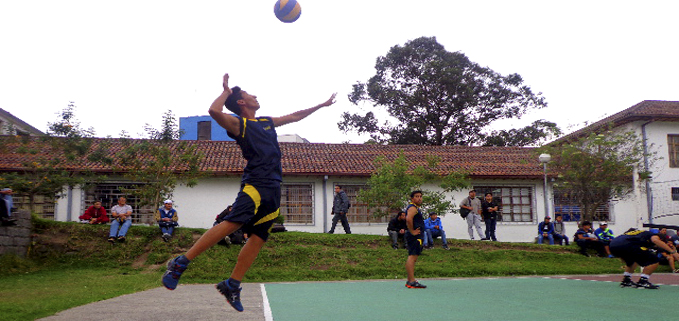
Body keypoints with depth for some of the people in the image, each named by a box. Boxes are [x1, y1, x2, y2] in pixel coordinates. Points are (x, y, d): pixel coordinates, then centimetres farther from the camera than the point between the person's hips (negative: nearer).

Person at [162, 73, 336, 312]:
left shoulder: (268, 122, 25)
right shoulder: (238, 124, 3)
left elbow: (294, 116, 38)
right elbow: (214, 111, -16)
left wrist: (321, 105, 44)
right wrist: (226, 91, 2)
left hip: (273, 189, 7)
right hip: (256, 184, -7)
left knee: (258, 237, 1)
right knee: (232, 223, -23)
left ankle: (232, 286, 7)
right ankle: (180, 263, -18)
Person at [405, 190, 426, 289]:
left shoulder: (416, 208, 23)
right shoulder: (412, 208, -12)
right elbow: (408, 219, -29)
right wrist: (412, 231, -22)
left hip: (416, 236, 11)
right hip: (414, 236, -11)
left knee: (413, 257, 12)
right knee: (412, 257, -14)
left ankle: (410, 281, 16)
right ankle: (412, 281, -19)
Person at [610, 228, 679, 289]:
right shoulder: (652, 234, 19)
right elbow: (655, 240, -10)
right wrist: (672, 251, -12)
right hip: (626, 245, -8)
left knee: (632, 261, 35)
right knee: (654, 260, 3)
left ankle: (626, 281, 27)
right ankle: (642, 282, -1)